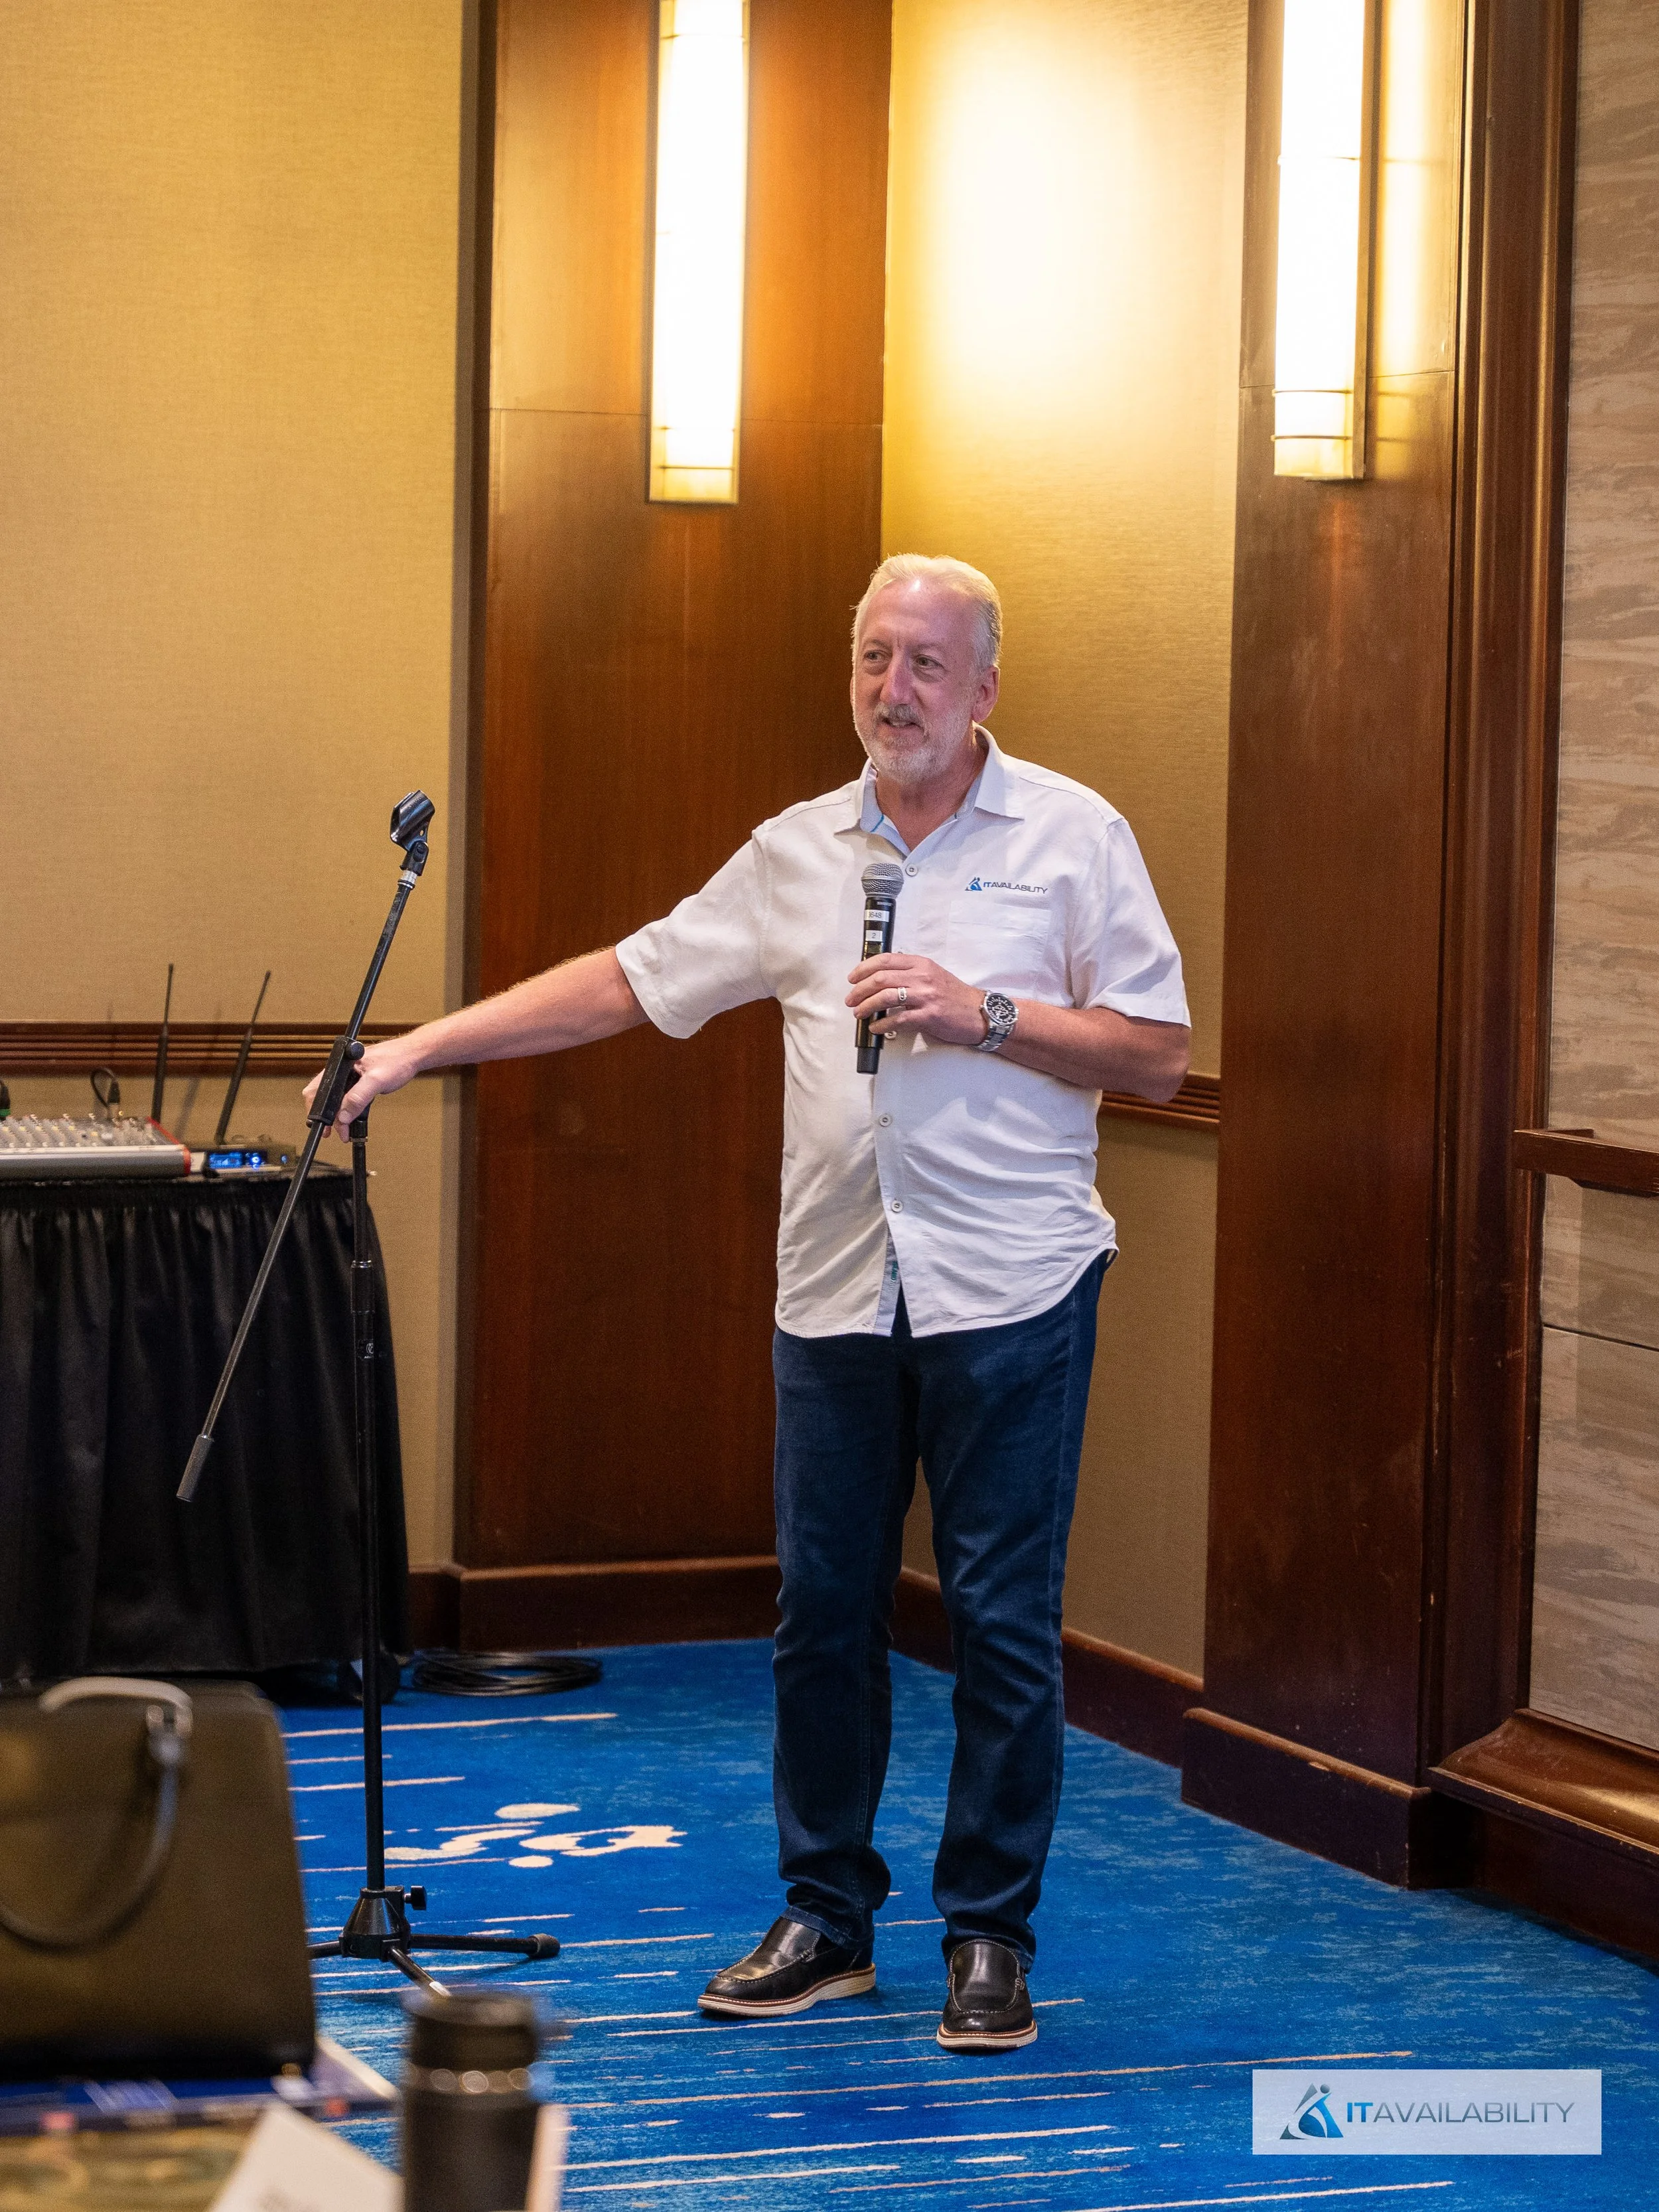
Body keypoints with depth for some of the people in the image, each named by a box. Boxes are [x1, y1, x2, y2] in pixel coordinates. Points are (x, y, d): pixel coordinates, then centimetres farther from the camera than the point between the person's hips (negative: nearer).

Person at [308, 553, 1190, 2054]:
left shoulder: (1074, 837, 1)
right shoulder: (797, 855, 11)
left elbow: (1157, 1055, -2)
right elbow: (630, 983, 12)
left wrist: (981, 1015, -14)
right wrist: (421, 1048, 6)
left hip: (1010, 1296, -4)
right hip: (836, 1294, 4)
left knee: (1004, 1621, -1)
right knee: (824, 1614, 8)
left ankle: (990, 1936, 11)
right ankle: (827, 1921, 20)